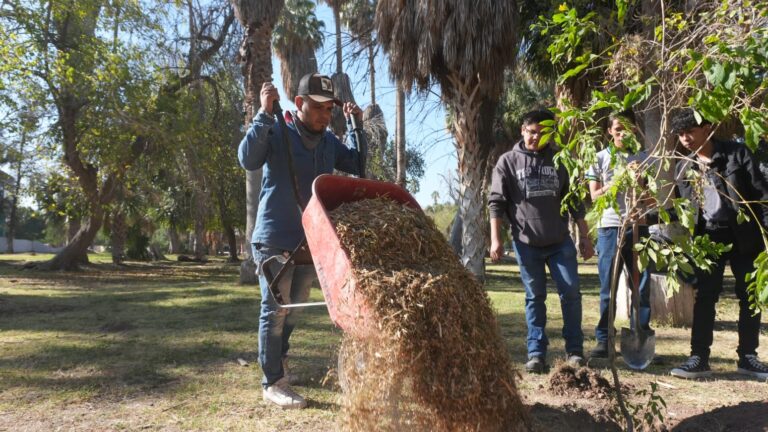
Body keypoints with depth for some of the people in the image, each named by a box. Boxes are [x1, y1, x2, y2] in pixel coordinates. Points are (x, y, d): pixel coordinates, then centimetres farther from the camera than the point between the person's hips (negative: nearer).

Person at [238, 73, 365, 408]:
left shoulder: (329, 141, 7)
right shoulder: (277, 133, -10)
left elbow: (357, 166, 10)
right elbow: (248, 159, -26)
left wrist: (355, 125, 3)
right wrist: (265, 113, -29)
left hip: (311, 240, 6)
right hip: (275, 240, -6)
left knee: (294, 309, 18)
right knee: (276, 310, -1)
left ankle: (276, 361, 37)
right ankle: (273, 382, 7)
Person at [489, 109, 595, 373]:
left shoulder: (559, 161, 9)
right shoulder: (508, 162, 2)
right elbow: (496, 202, -1)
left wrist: (584, 237, 8)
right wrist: (495, 239, -9)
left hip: (561, 242, 2)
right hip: (526, 243, -2)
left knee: (571, 293, 1)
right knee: (535, 298, 5)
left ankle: (574, 349, 15)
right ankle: (536, 354, 11)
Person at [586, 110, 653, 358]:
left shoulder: (643, 157, 12)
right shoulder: (600, 158, 8)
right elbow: (594, 196, 2)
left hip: (637, 226, 2)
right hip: (610, 227, -1)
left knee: (641, 285, 2)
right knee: (608, 288, 1)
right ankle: (603, 340, 8)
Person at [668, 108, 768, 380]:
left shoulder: (737, 153, -3)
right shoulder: (683, 168, 7)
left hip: (744, 236, -2)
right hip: (708, 238, 2)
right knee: (704, 298, 2)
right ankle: (699, 357, 7)